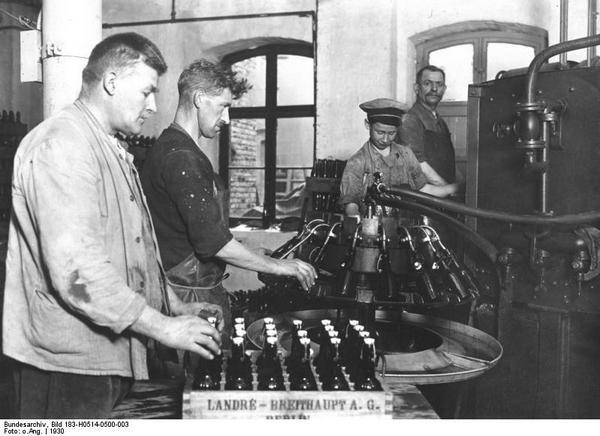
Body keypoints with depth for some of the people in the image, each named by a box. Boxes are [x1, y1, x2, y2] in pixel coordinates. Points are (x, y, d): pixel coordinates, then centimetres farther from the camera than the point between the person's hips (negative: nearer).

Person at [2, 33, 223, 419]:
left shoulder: (110, 150, 15)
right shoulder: (61, 145, -19)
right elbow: (75, 270, -27)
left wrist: (176, 308, 10)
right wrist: (164, 328, -21)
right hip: (67, 367, -9)